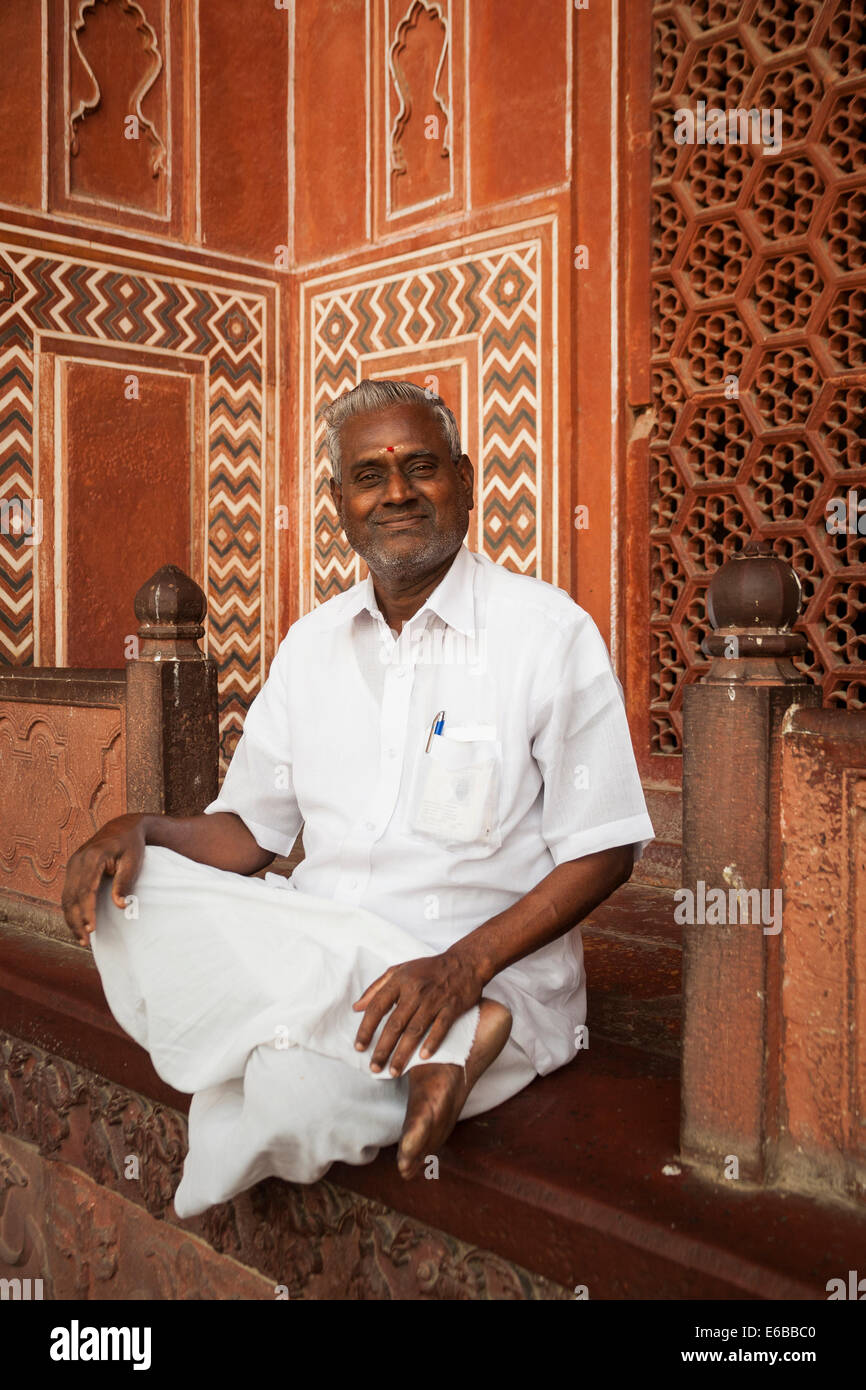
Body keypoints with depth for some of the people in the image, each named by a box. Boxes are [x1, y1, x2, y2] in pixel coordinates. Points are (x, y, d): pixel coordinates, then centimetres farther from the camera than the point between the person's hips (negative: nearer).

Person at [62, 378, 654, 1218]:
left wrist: (464, 965, -21)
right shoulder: (312, 643, 11)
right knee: (124, 899, -21)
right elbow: (250, 832, 14)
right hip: (317, 952, 7)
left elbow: (602, 853, -7)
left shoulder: (551, 632, -6)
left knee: (286, 1090, -33)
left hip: (490, 979, -6)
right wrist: (141, 829, -8)